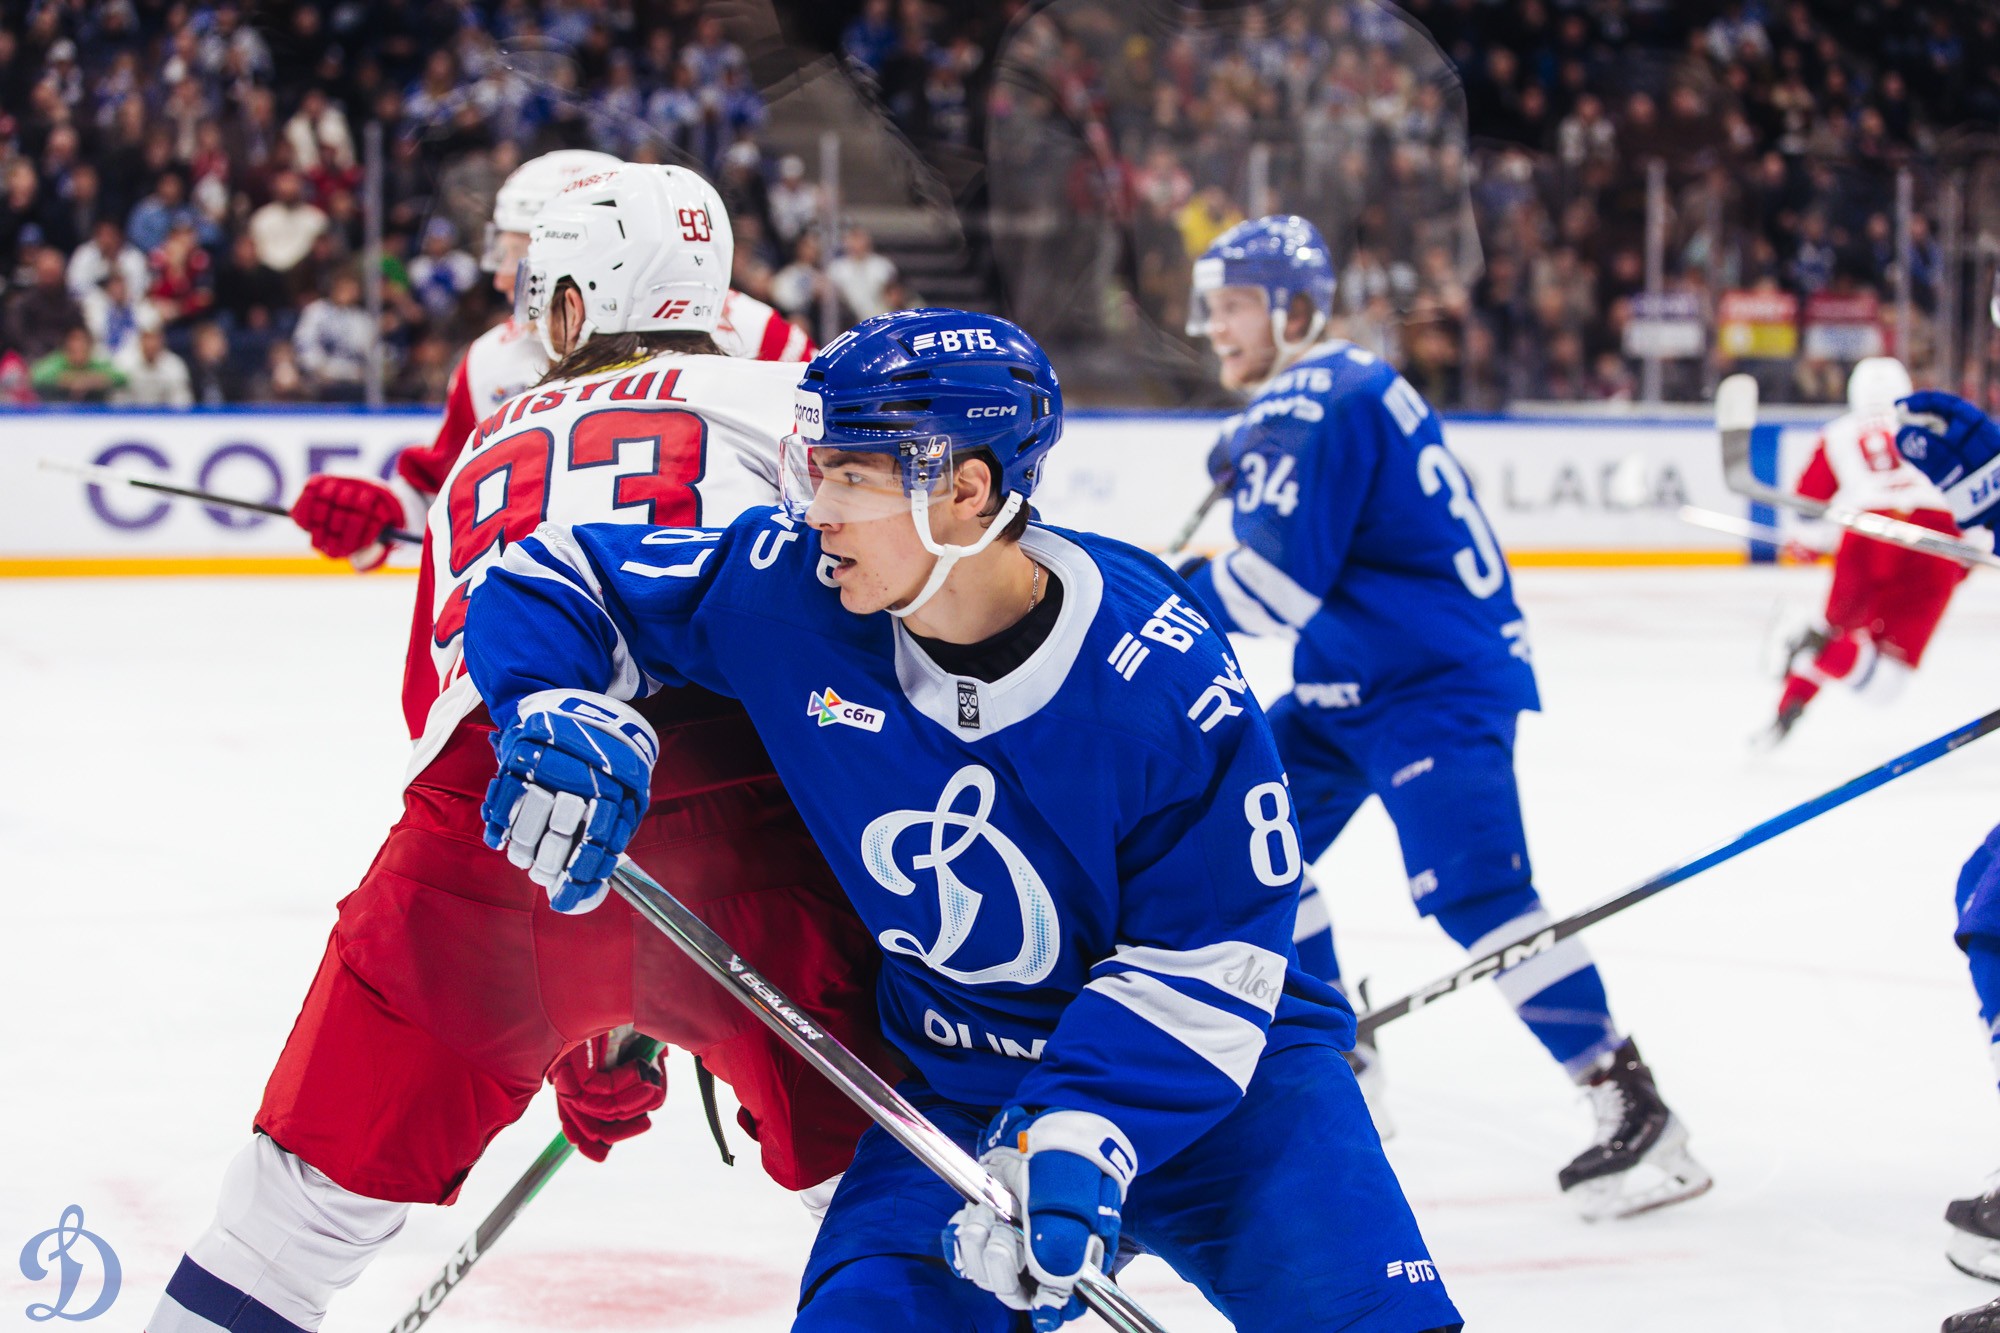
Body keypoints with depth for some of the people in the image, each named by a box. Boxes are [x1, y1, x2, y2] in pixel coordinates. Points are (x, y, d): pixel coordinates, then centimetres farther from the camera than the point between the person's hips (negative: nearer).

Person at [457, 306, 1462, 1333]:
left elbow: (1207, 961, -17)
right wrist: (563, 717, -25)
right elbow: (552, 579, -3)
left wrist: (1072, 1141, -29)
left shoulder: (1166, 684, -24)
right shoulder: (783, 590, -15)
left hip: (1201, 1065, -2)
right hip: (953, 1083, 2)